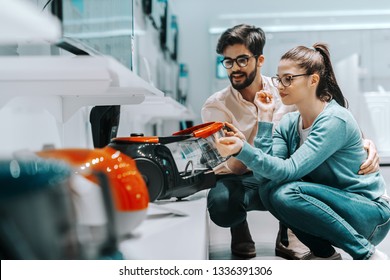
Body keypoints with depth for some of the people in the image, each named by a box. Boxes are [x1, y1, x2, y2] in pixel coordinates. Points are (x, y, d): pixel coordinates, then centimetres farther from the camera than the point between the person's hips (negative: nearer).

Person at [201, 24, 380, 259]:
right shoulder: (216, 107, -11)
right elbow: (234, 166, -20)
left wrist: (366, 142, -27)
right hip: (242, 181, -2)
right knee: (220, 204, -38)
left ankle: (288, 236, -4)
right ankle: (240, 229, 3)